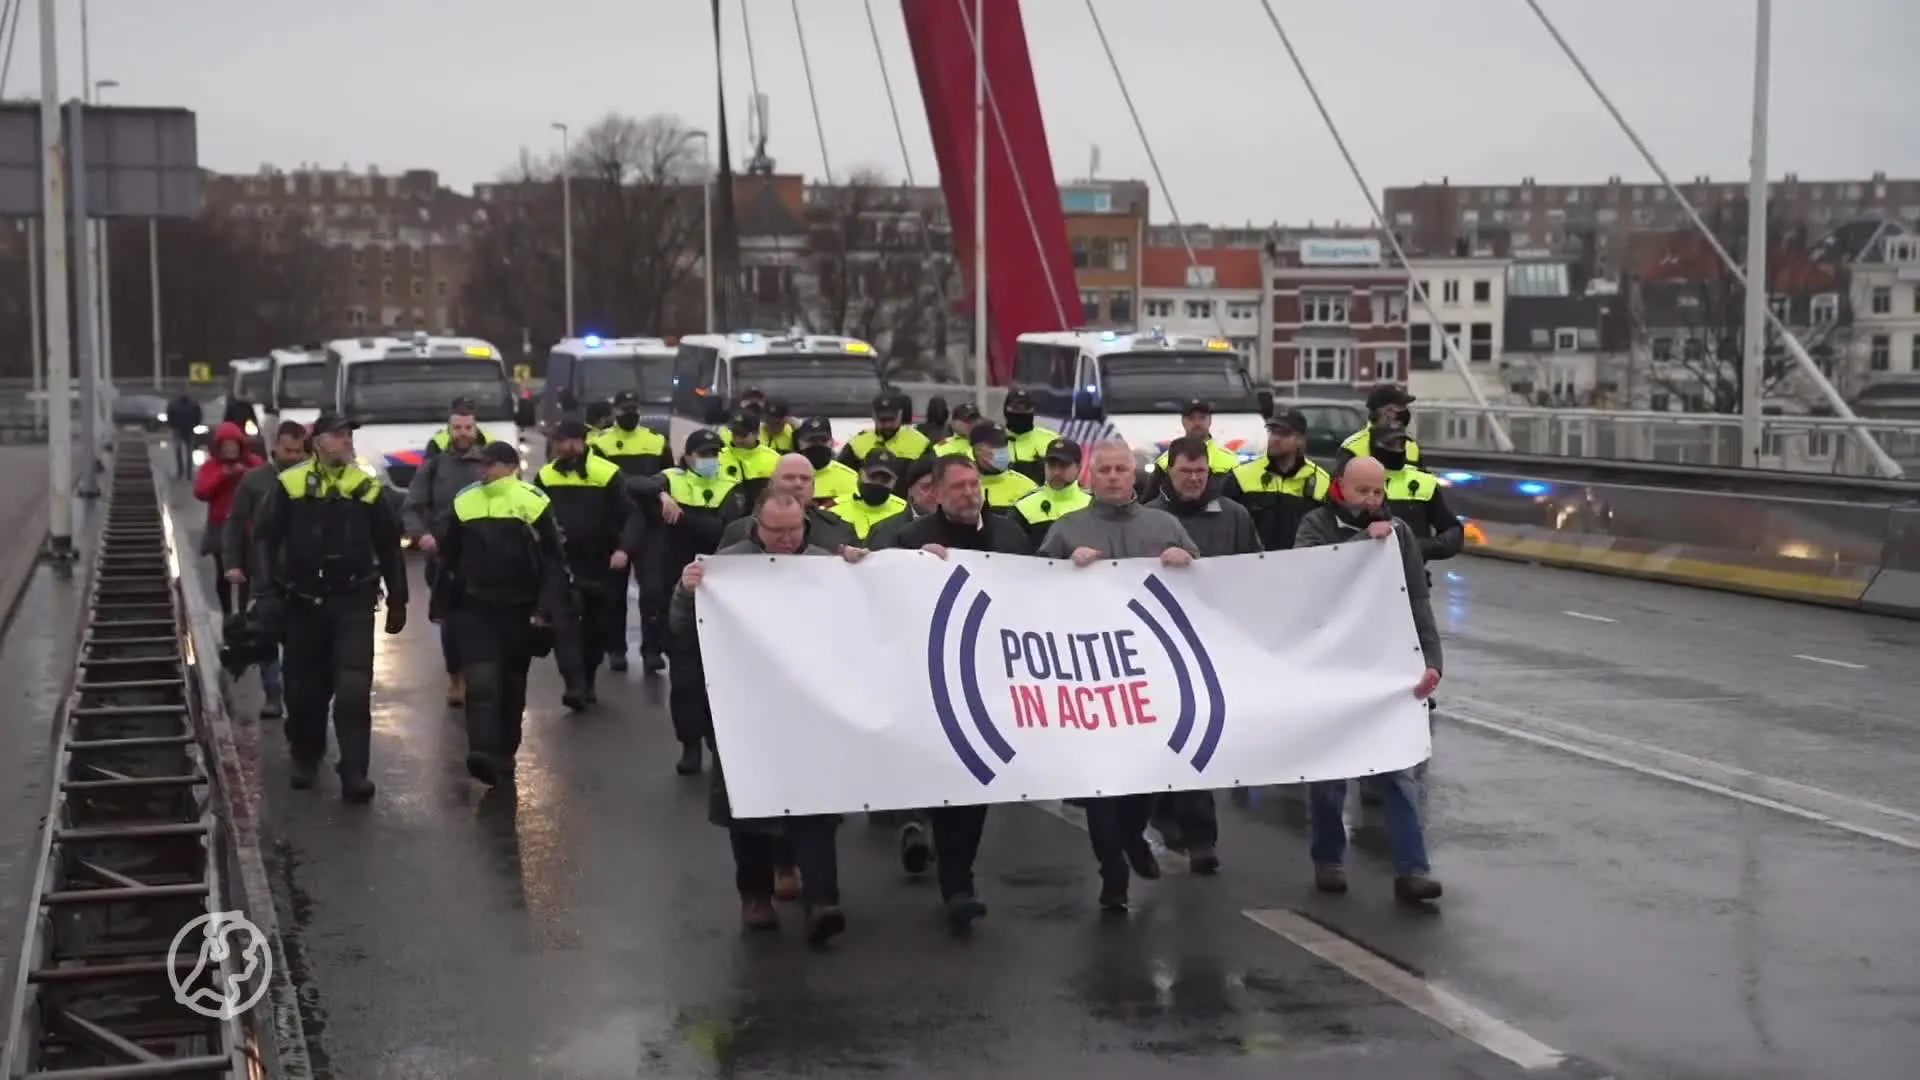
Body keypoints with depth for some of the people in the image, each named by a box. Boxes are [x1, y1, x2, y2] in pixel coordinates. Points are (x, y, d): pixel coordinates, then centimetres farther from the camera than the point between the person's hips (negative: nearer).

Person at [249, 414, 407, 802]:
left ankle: (355, 772, -8)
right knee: (304, 686, 12)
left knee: (354, 688, -9)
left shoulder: (369, 489, 1)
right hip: (302, 602, 0)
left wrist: (398, 600, 11)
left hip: (353, 602, 0)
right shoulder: (290, 486, -3)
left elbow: (389, 548, 10)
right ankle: (305, 758, 33)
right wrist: (266, 594, -12)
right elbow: (265, 540, -3)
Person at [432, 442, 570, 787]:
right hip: (474, 607, 1)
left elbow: (554, 560, -5)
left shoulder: (533, 502, -6)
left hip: (519, 609, -1)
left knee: (512, 685, 11)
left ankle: (503, 756, 26)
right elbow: (448, 555, 14)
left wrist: (546, 607, -12)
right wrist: (444, 601, 13)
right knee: (481, 680, -16)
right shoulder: (464, 502, 4)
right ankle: (483, 754, -26)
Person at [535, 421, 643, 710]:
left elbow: (631, 516, -10)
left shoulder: (607, 473, -10)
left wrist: (625, 548, -26)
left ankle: (586, 683, 30)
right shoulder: (545, 476, 1)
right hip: (563, 564, 0)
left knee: (598, 626, 11)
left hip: (601, 566, 0)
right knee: (564, 620, -19)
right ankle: (575, 685, -26)